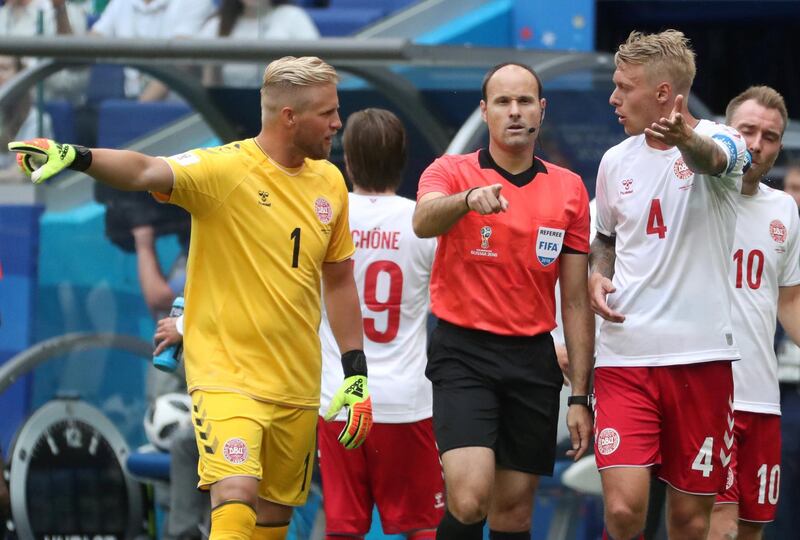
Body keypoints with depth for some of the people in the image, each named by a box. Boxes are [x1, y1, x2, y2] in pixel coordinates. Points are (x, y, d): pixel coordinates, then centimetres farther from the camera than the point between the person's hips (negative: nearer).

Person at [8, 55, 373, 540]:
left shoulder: (329, 182, 7)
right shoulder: (224, 169, -12)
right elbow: (147, 172, -29)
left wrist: (357, 371, 14)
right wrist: (76, 157, -48)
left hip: (298, 388, 6)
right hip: (227, 376, -6)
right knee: (236, 494, -23)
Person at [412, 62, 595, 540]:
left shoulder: (570, 189, 7)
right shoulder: (452, 172, -2)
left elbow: (575, 301, 9)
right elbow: (424, 221, -26)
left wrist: (580, 396, 5)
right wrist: (469, 198, -48)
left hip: (533, 358, 4)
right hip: (465, 352, -3)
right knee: (469, 498, -21)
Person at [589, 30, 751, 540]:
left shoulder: (720, 142, -6)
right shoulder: (615, 162, 9)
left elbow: (711, 158, -32)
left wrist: (685, 137, -56)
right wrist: (596, 277, 3)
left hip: (701, 357, -3)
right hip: (624, 358, 3)